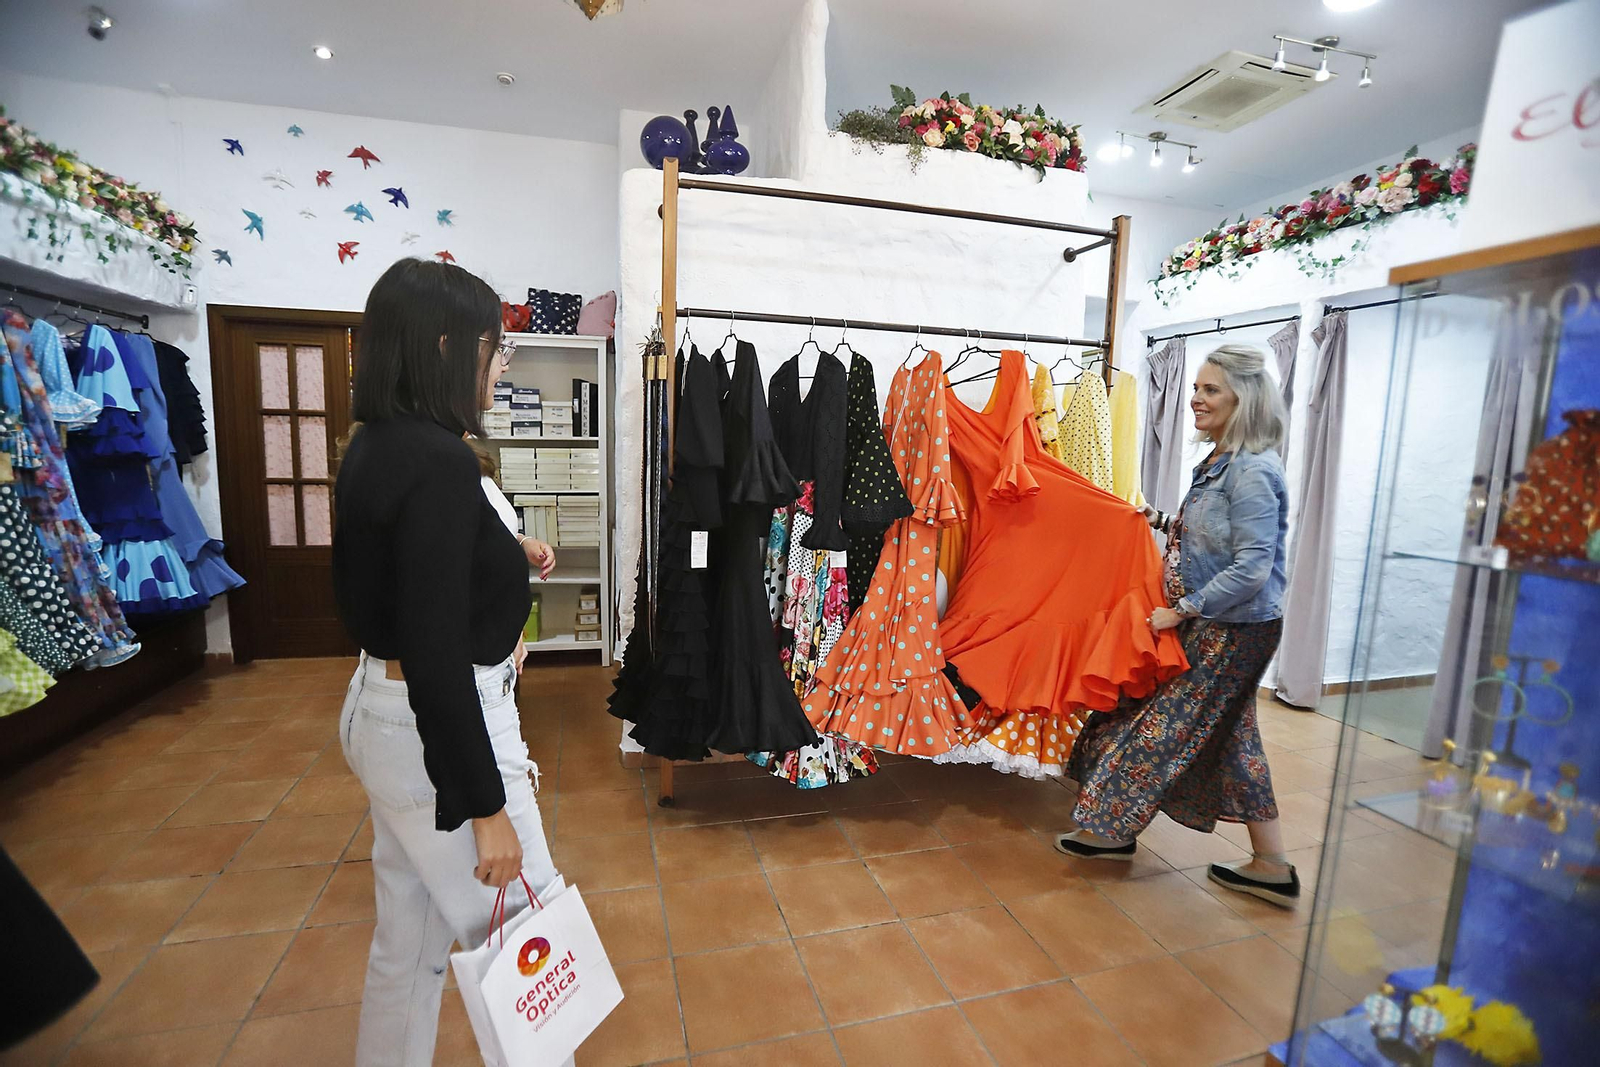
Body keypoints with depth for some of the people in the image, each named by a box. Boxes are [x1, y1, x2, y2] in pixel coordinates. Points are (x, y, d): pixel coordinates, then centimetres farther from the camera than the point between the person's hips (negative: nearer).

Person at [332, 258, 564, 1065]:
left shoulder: (377, 446, 5)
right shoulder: (440, 463, -24)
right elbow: (436, 658, -26)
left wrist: (505, 555, 9)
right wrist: (486, 809, -20)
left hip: (384, 713, 10)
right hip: (439, 729, -9)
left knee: (410, 933, 25)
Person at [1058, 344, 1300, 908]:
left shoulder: (1252, 473, -21)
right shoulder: (1219, 463, 9)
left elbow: (1251, 569, -25)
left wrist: (1181, 611, -20)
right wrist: (1166, 523, 9)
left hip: (1232, 631, -10)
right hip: (1214, 627, 10)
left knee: (1162, 727, 2)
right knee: (1229, 736, 17)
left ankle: (1111, 828, 20)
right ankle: (1271, 866, 31)